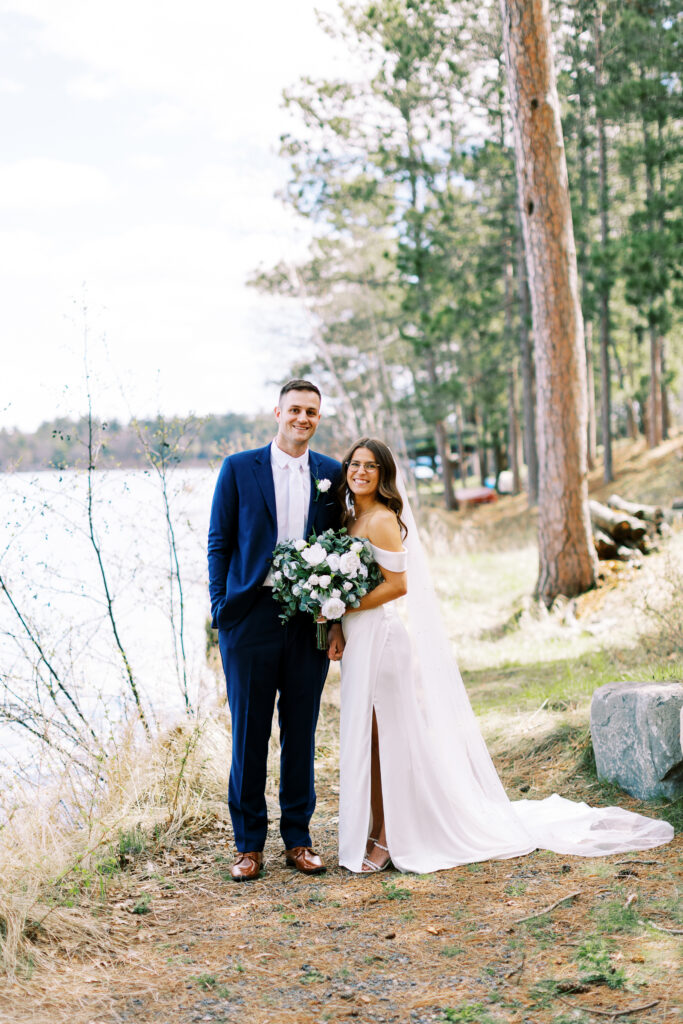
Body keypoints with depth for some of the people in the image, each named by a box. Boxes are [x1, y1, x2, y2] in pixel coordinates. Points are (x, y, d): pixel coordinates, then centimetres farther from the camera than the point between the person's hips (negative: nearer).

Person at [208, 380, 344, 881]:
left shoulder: (332, 474, 7)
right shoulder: (239, 468, 2)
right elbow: (220, 543, 3)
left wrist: (338, 620, 4)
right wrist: (220, 610, -3)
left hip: (311, 619, 2)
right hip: (251, 616, -2)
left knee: (302, 732, 10)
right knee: (250, 732, 5)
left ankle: (298, 839, 22)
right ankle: (249, 844, 17)